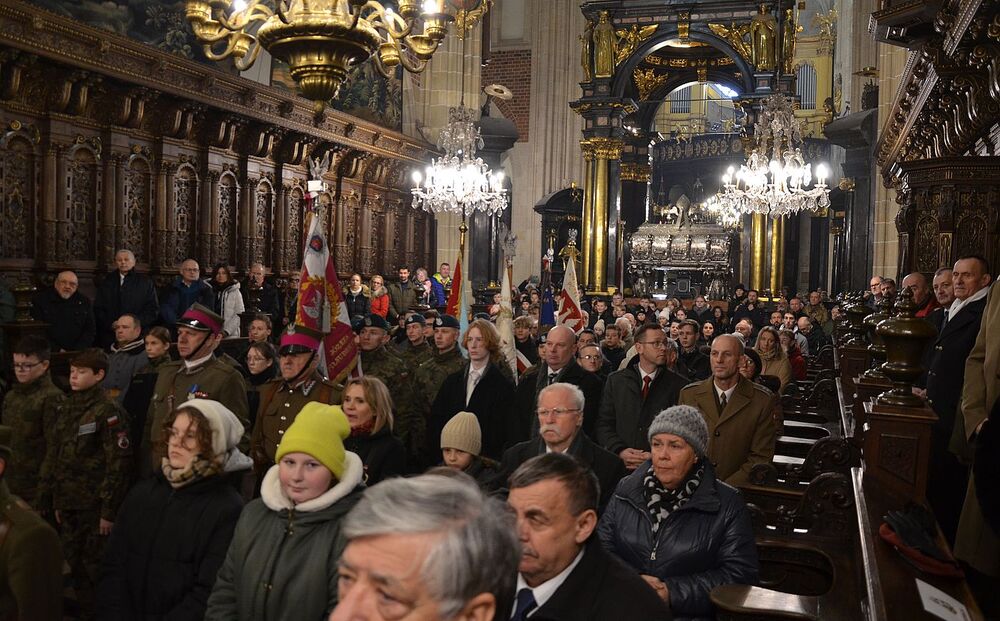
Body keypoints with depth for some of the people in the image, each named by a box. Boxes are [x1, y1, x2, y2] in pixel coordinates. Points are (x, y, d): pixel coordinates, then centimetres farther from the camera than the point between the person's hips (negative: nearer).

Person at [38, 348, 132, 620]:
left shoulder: (108, 412, -12)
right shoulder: (65, 409, 9)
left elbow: (119, 463, -15)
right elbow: (53, 456, 14)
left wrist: (109, 510, -16)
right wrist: (52, 500, 11)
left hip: (94, 505, -6)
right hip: (68, 503, 7)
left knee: (95, 566, 1)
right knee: (75, 564, 14)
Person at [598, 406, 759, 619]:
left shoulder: (727, 505, 0)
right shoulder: (625, 491, 10)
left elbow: (741, 574, -5)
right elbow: (601, 549, 9)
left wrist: (672, 593, -10)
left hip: (689, 613, -1)